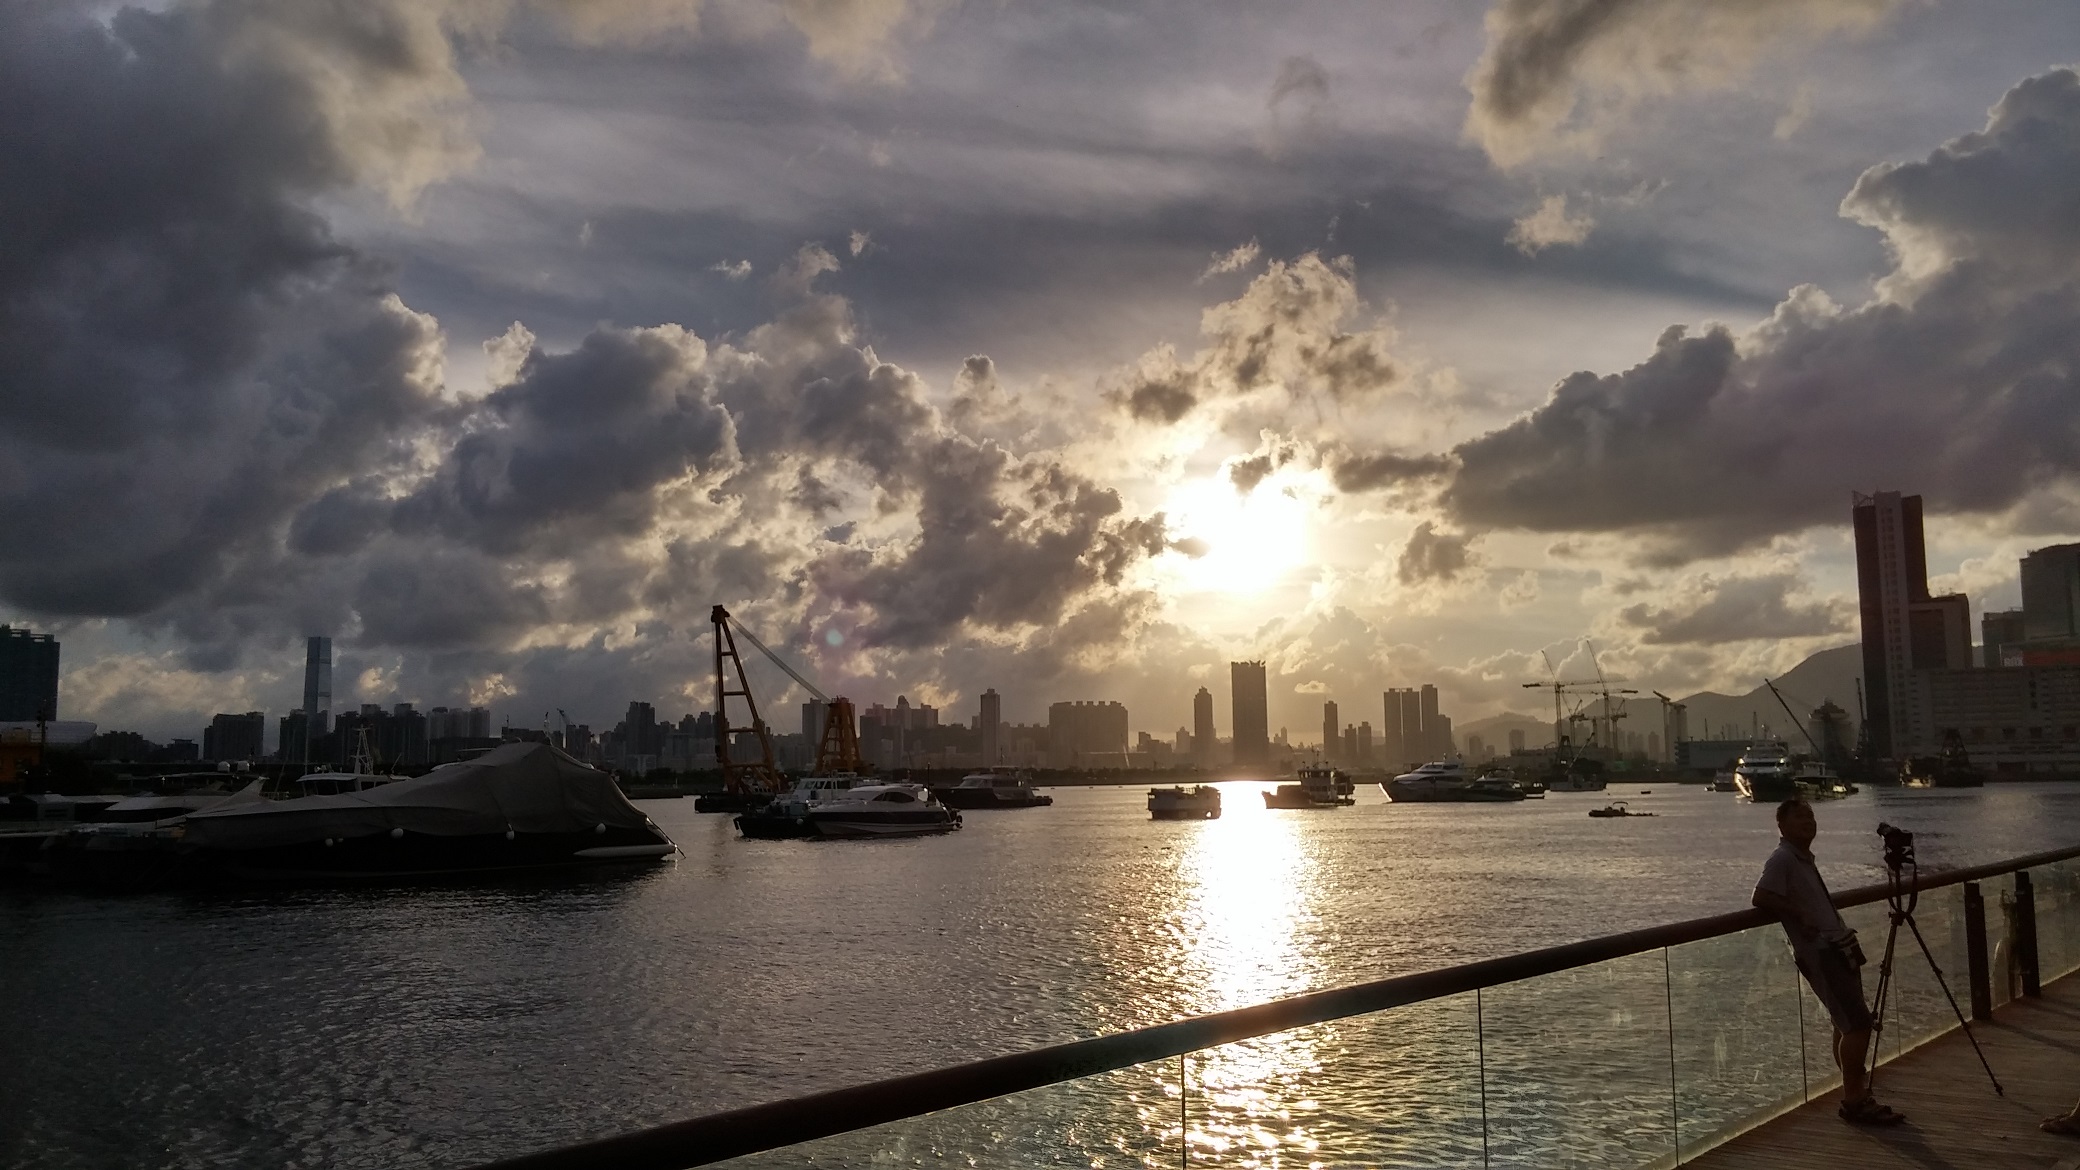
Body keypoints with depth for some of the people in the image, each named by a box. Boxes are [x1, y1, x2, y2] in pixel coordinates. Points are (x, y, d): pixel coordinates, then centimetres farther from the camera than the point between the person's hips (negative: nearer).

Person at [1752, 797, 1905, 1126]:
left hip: (1836, 949, 9)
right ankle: (1853, 1102, -7)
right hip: (1819, 952, -9)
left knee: (1847, 1025, 12)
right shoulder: (1782, 859, -13)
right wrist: (1799, 915, -18)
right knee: (1858, 1023, -12)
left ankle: (1856, 1096, 20)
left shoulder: (1804, 858, 16)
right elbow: (1761, 897, -23)